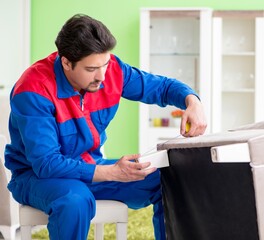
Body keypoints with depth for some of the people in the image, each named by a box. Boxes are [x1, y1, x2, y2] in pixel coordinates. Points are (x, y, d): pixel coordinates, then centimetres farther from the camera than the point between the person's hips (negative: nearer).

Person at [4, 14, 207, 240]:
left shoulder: (112, 69, -10)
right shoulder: (33, 91, -26)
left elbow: (161, 86, 4)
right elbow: (45, 163, -29)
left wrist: (192, 101, -19)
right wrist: (112, 173, -36)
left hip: (92, 167, 6)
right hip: (38, 175, -5)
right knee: (75, 200, -39)